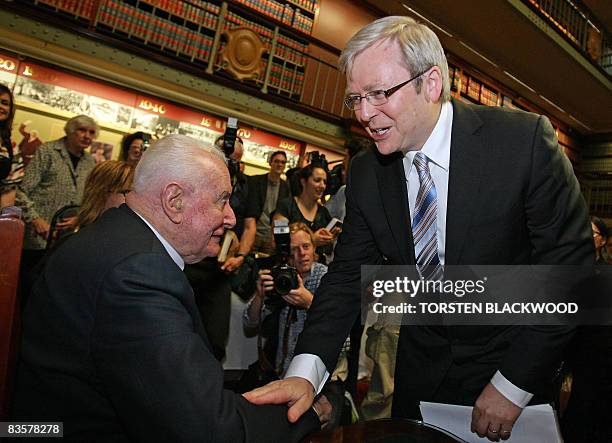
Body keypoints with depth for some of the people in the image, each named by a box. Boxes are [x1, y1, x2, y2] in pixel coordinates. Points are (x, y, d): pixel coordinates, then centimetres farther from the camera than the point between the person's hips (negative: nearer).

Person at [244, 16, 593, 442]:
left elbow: (570, 265, -17)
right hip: (420, 371, 3)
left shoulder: (524, 140, -20)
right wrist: (306, 372, -23)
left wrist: (514, 385, -17)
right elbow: (348, 275, -9)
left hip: (514, 365, -2)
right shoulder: (365, 173, -9)